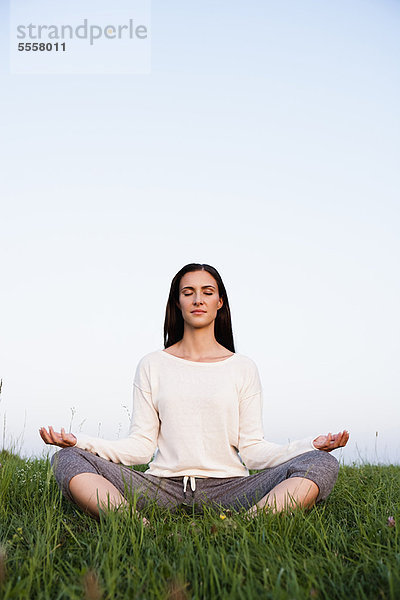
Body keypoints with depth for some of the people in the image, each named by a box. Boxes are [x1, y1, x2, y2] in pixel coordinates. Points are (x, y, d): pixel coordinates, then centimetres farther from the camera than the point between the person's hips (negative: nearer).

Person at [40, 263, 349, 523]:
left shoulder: (243, 367, 10)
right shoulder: (152, 365, 12)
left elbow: (252, 448, 4)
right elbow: (140, 446, 6)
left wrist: (311, 446, -12)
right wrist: (79, 442, -9)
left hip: (228, 488, 0)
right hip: (164, 486, 1)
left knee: (323, 464, -23)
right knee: (67, 460, -19)